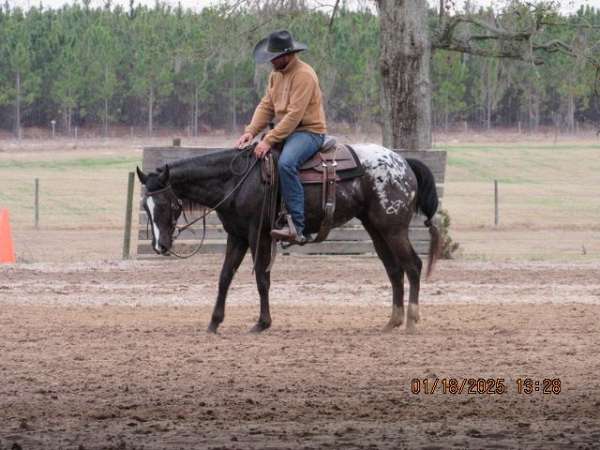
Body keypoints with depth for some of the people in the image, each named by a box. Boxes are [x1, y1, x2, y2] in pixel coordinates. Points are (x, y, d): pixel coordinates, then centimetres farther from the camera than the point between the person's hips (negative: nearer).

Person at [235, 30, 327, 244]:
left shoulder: (304, 75, -17)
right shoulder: (276, 74, 12)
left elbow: (294, 114, -23)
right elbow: (266, 106, 10)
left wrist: (269, 141, -26)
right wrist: (251, 131, -7)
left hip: (309, 132, -10)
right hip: (285, 131, 10)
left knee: (286, 163, -35)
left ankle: (297, 227, -37)